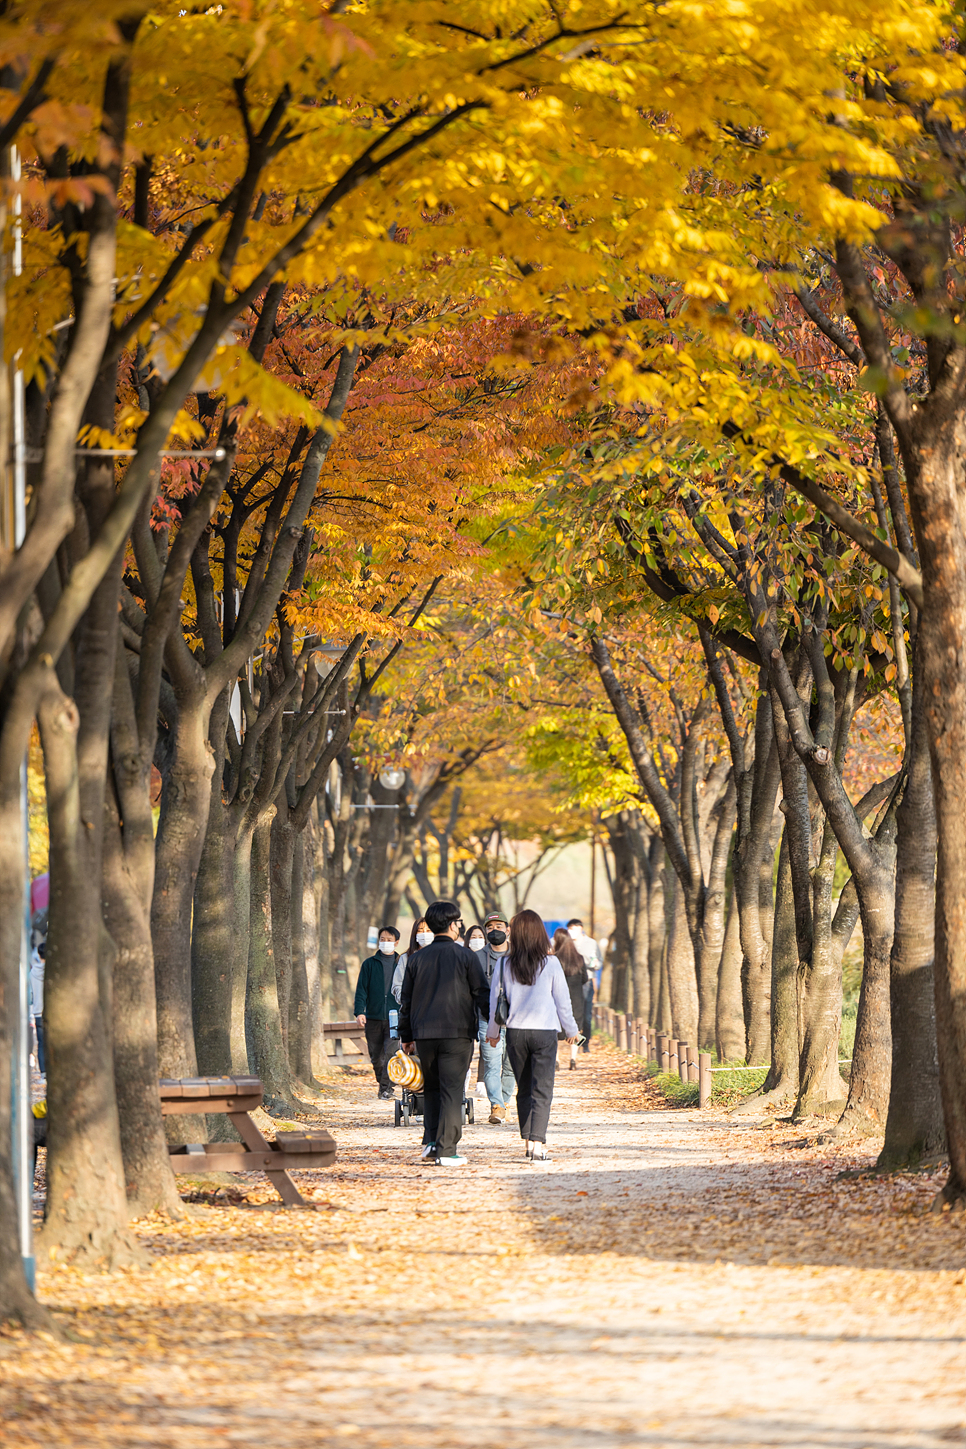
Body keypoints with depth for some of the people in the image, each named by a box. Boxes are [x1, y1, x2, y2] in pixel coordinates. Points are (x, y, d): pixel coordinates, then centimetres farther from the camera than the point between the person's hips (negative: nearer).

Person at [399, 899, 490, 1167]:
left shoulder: (418, 959, 8)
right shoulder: (465, 957, -3)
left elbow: (406, 1000, 12)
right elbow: (482, 995, -3)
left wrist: (406, 1036, 19)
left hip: (424, 1034, 3)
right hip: (457, 1033, -3)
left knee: (431, 1087, 17)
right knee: (451, 1090, -2)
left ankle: (431, 1141, 6)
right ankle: (446, 1150, -6)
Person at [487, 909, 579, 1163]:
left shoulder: (505, 965, -1)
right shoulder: (550, 963, -4)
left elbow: (495, 1000, 6)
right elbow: (563, 1001, 2)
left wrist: (492, 1032, 21)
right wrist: (571, 1029, 17)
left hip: (515, 1032, 2)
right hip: (544, 1031, -2)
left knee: (523, 1090, 15)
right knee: (542, 1090, -3)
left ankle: (529, 1141, 18)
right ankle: (538, 1144, -15)